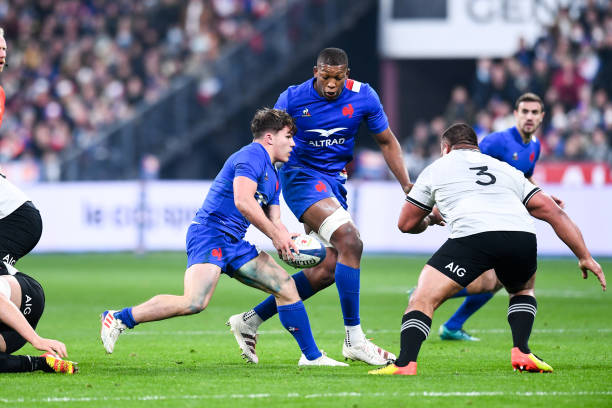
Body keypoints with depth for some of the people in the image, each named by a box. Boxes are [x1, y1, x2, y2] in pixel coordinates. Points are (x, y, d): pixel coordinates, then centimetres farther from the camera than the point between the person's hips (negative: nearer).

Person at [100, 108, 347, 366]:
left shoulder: (273, 176, 23)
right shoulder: (252, 156, -9)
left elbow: (273, 221, 23)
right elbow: (243, 201, -22)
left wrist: (286, 239, 0)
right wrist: (275, 235, -16)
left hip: (234, 243, 10)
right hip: (210, 234, -10)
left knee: (285, 285, 4)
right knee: (195, 302, -26)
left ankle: (311, 356, 11)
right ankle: (120, 318, -15)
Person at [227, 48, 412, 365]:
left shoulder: (363, 97, -2)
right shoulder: (292, 99, -10)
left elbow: (386, 142, 9)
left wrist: (407, 187, 3)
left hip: (335, 183, 6)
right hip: (302, 176, -6)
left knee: (326, 271, 0)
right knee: (350, 242, -25)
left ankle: (249, 321, 13)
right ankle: (354, 339, -24)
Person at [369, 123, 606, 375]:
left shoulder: (437, 168, 29)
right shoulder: (507, 169, 36)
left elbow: (406, 224, 33)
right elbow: (554, 212, 29)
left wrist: (430, 219, 56)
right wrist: (585, 257, 30)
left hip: (473, 235, -4)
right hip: (522, 237, 4)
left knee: (422, 300, 2)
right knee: (523, 289, 34)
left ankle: (405, 363, -19)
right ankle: (521, 352, 14)